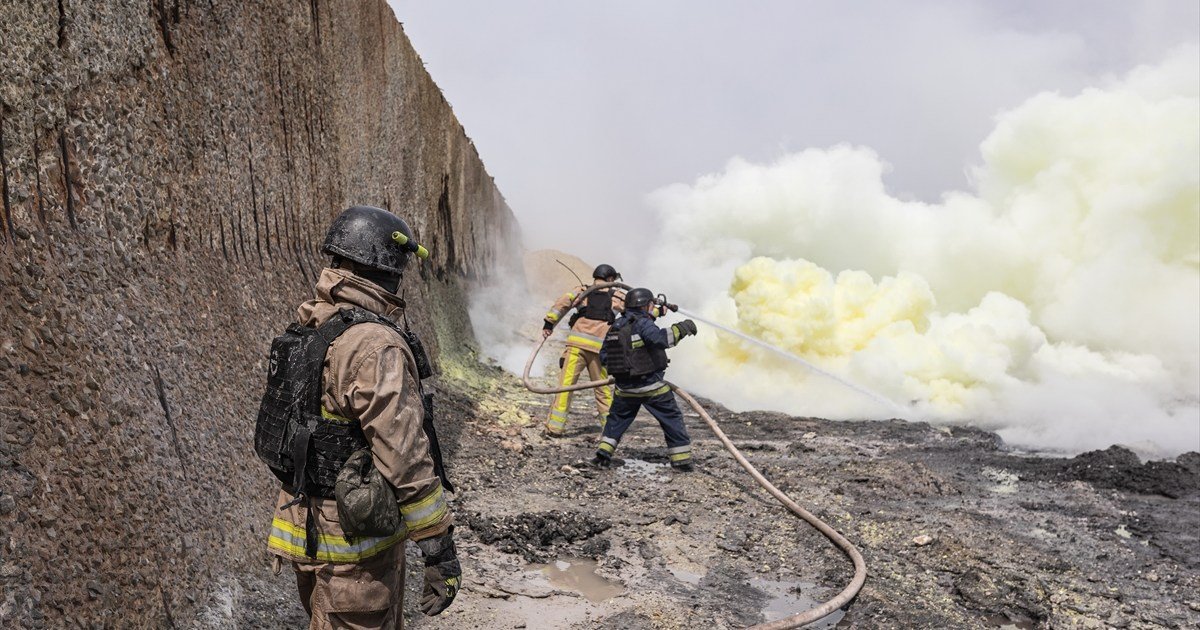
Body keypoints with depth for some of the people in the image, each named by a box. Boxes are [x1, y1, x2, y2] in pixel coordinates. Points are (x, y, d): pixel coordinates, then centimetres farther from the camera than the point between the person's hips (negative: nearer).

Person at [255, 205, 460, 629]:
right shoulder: (376, 346, -24)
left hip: (305, 521, 9)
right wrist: (440, 550, -20)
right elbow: (406, 462, -27)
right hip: (354, 546, -9)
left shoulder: (307, 331, 5)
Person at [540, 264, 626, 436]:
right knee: (603, 388, 15)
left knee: (566, 383, -2)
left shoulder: (582, 290, 11)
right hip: (599, 346, 1)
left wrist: (549, 323, -2)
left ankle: (555, 426, -6)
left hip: (577, 343, -1)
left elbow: (562, 303, -3)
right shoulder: (617, 296, 14)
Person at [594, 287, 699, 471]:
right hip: (651, 385, -6)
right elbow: (660, 338, -31)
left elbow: (603, 356, 13)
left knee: (617, 418, 22)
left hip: (625, 387, 6)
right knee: (672, 419, 6)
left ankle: (603, 453, 13)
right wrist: (681, 328, -21)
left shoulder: (615, 327, 10)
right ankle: (682, 460, 7)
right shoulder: (642, 323, -12)